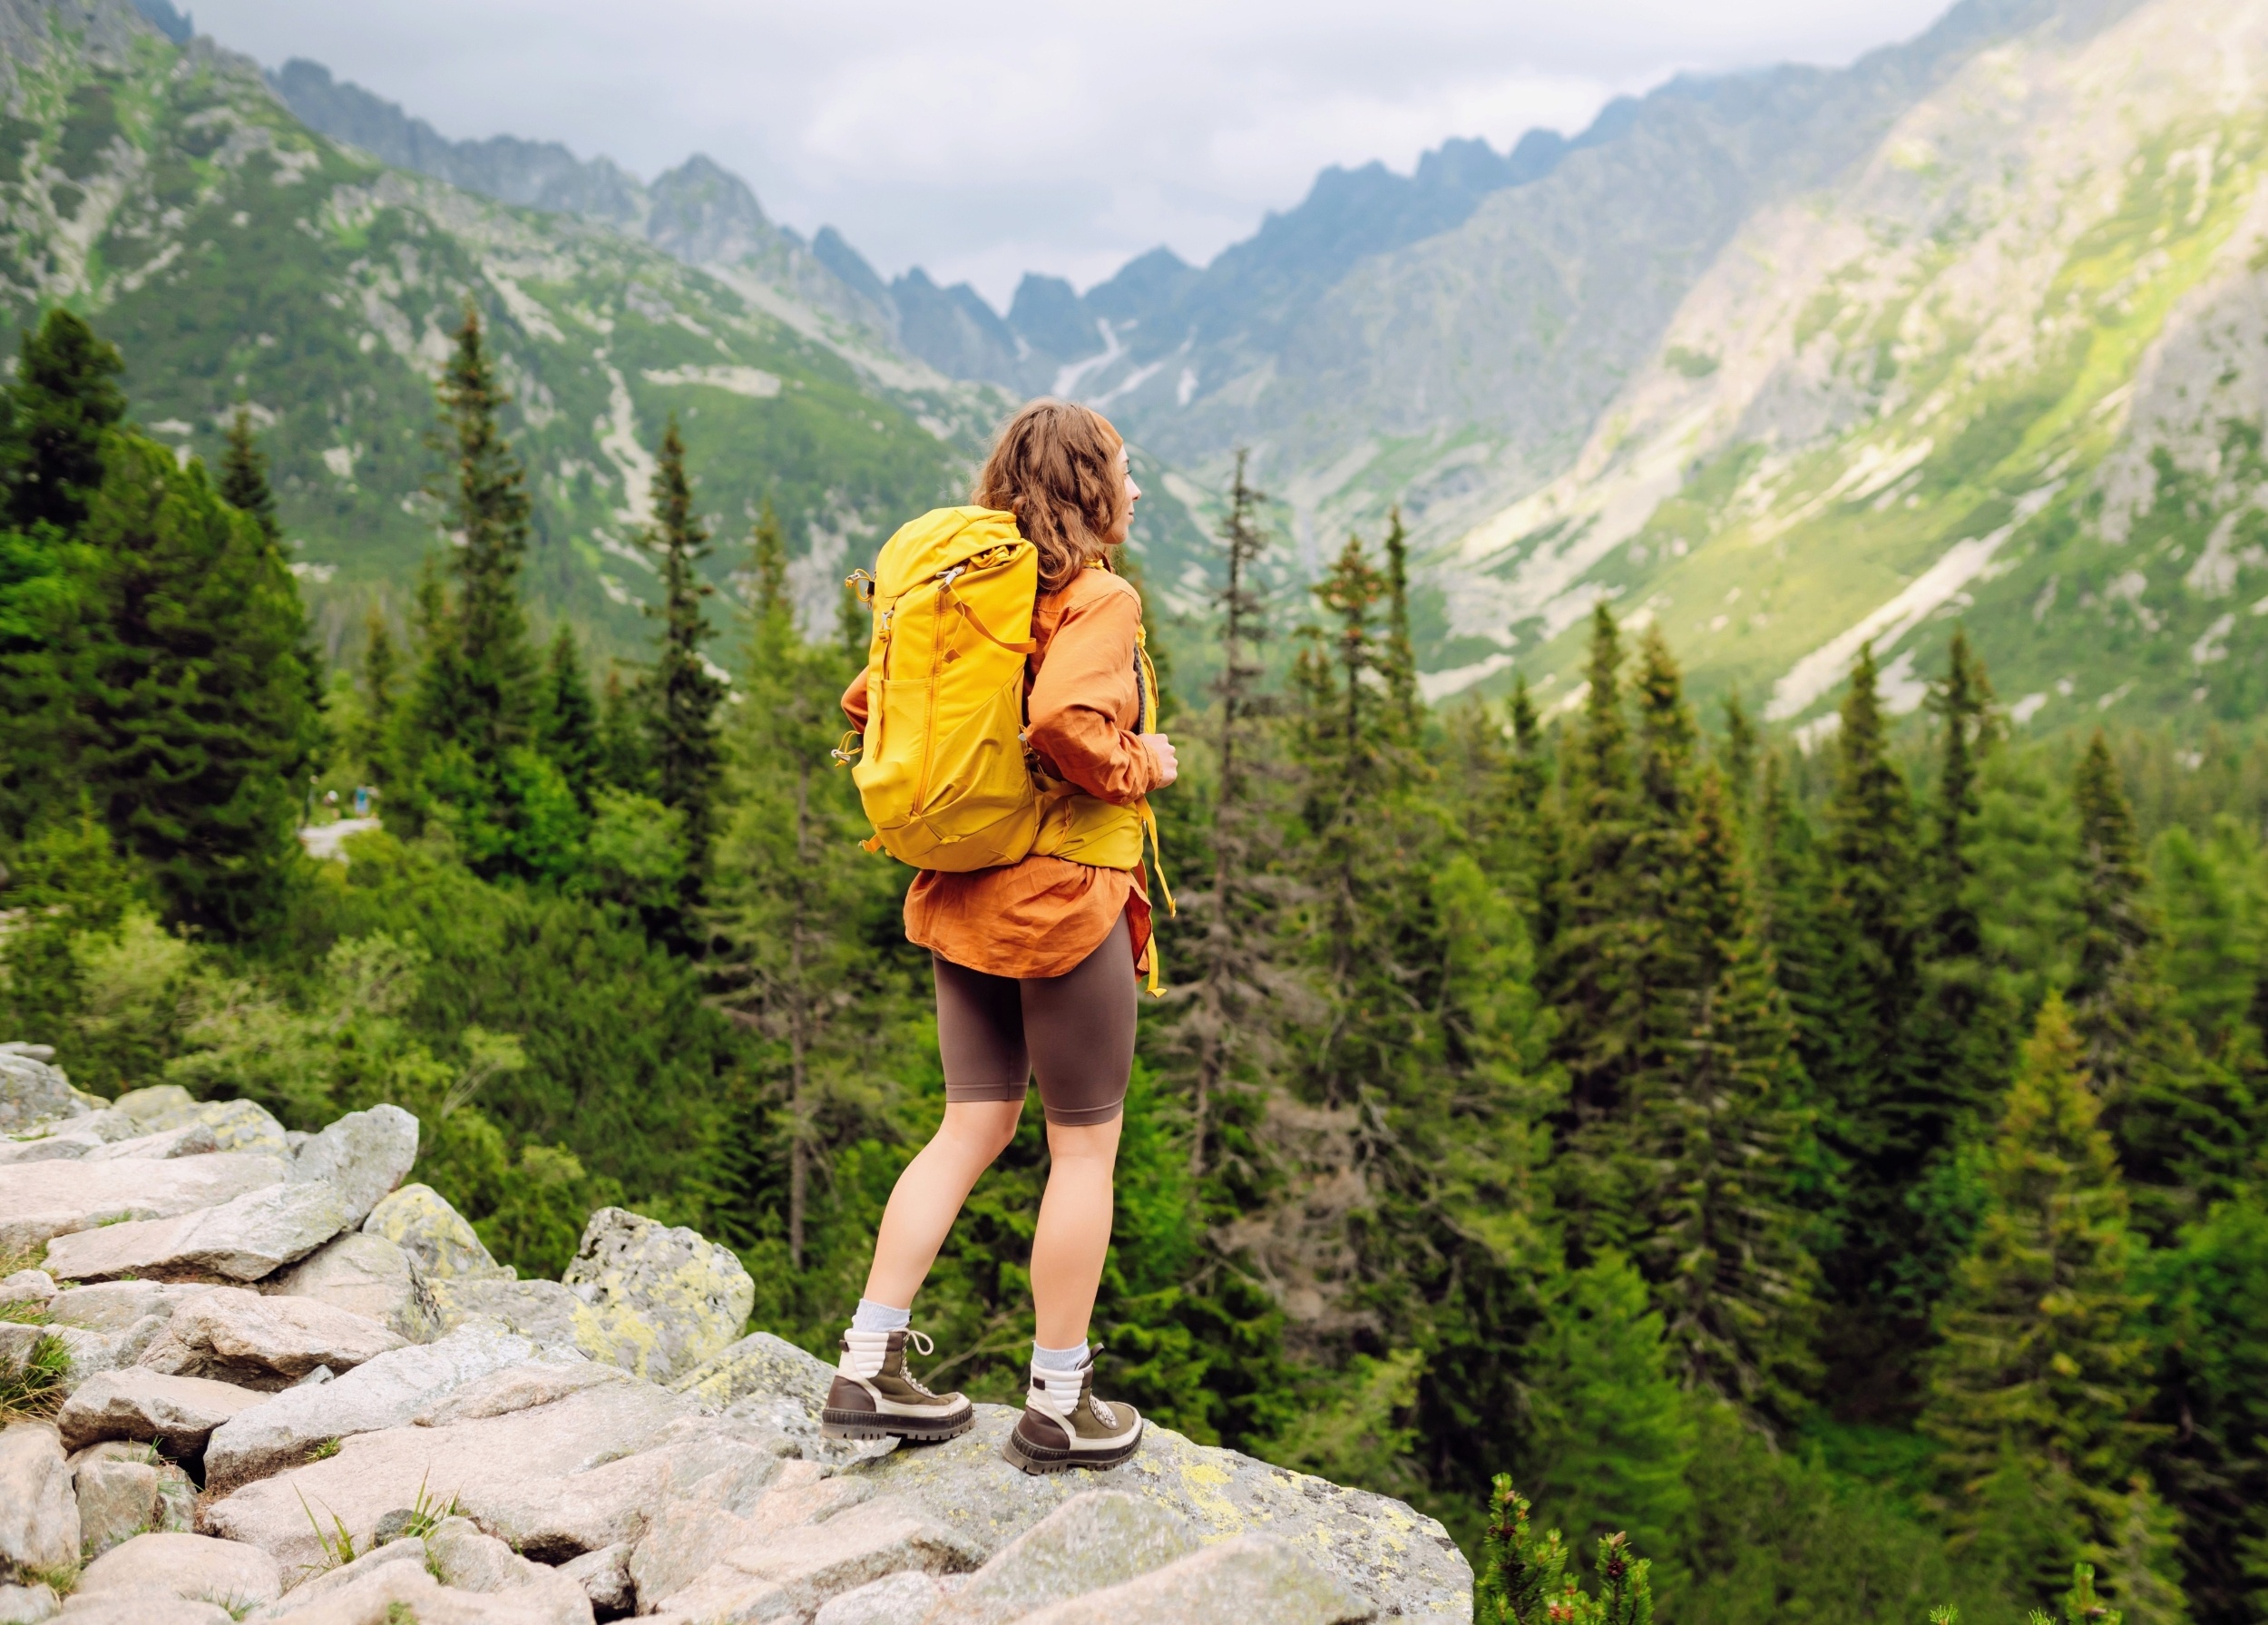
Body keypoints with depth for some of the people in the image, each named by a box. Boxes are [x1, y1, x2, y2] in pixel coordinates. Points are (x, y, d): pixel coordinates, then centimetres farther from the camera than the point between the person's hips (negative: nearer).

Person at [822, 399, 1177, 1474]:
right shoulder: (1099, 598, -12)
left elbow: (868, 704, 14)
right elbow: (1067, 722, -30)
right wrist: (1141, 769, -11)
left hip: (964, 898, 7)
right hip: (1061, 898, -7)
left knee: (974, 1128, 16)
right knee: (1086, 1146, 6)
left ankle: (870, 1368, 17)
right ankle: (1058, 1407, 14)